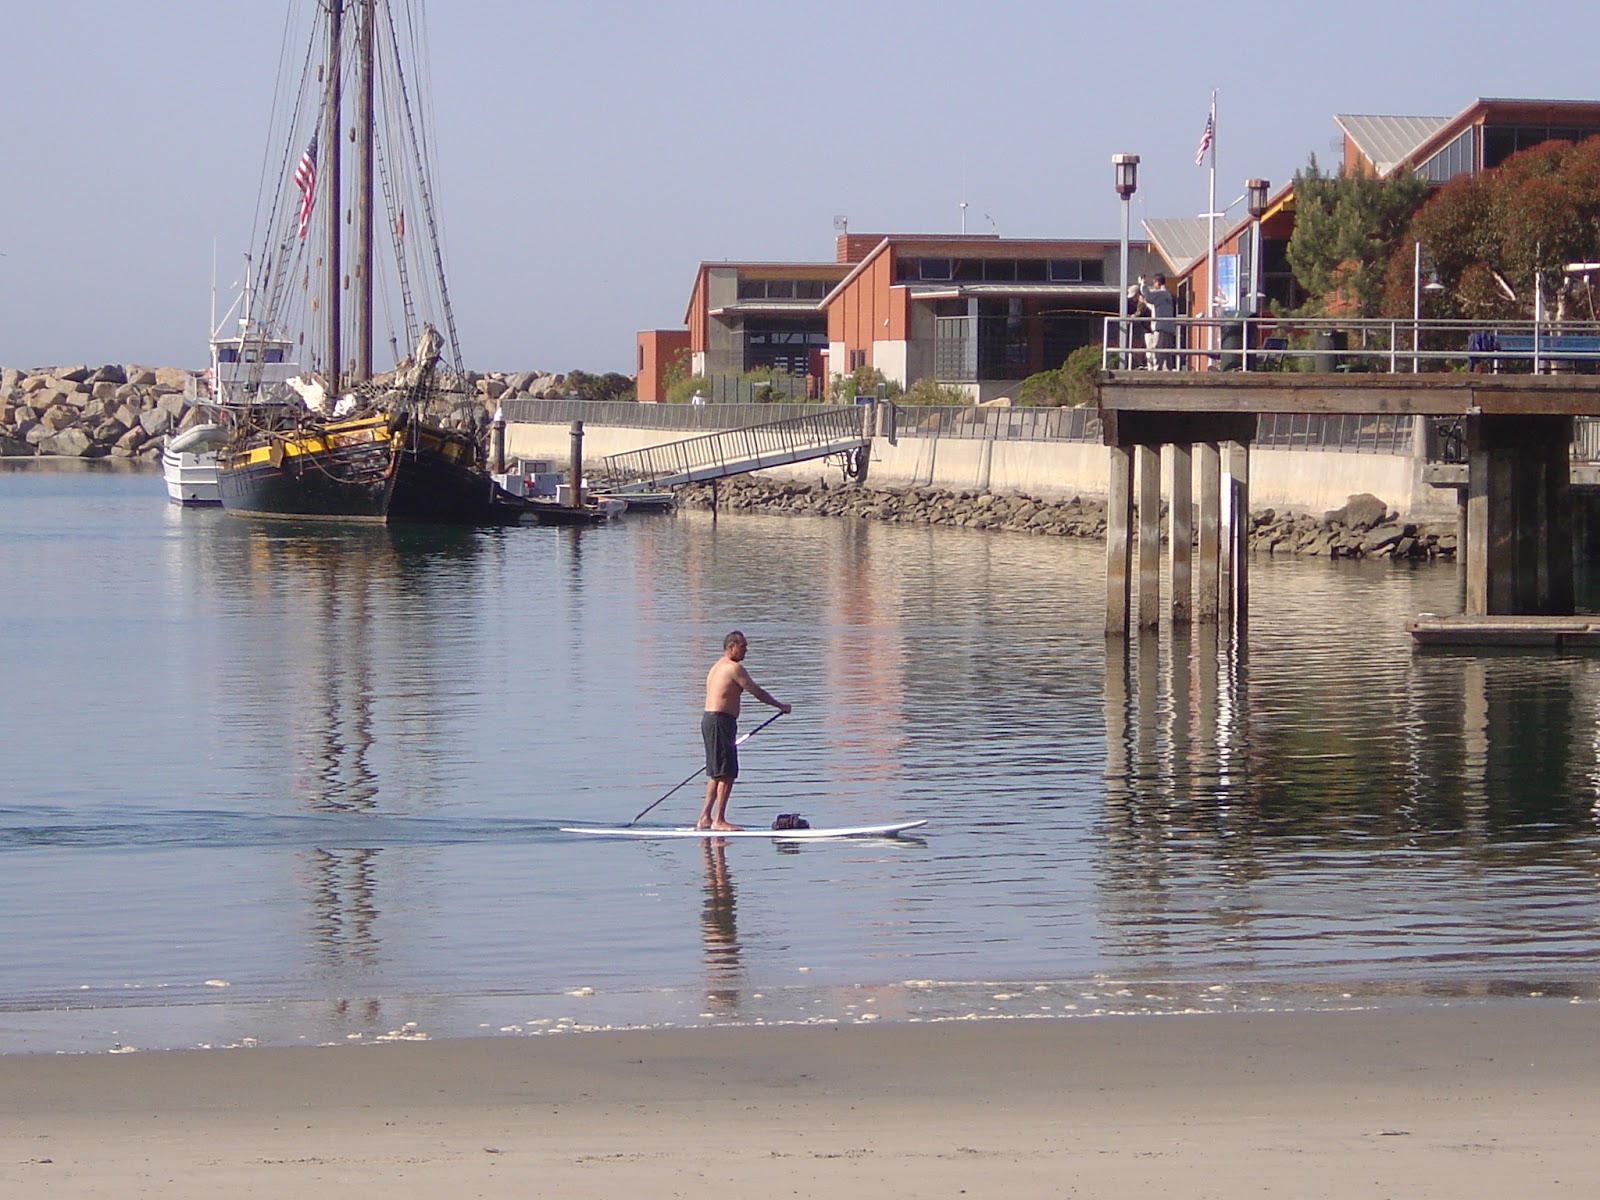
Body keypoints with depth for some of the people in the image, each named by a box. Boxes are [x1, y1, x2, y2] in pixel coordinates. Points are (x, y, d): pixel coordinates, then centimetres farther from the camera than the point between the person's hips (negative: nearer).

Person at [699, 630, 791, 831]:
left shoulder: (717, 667, 20)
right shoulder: (734, 668, -11)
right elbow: (757, 692, -8)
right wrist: (781, 706, 4)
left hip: (709, 719, 10)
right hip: (720, 722, -10)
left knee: (716, 773, 15)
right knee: (727, 773, -9)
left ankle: (705, 818, 18)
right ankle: (719, 820, -10)